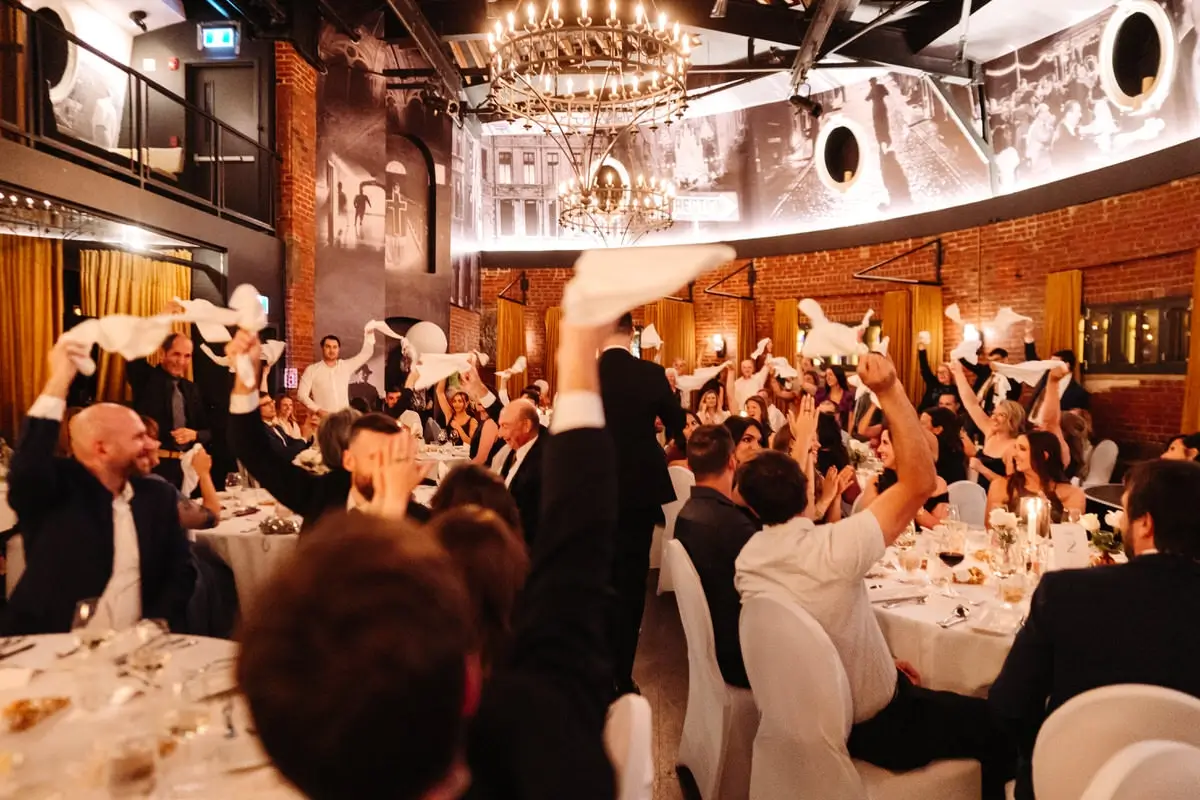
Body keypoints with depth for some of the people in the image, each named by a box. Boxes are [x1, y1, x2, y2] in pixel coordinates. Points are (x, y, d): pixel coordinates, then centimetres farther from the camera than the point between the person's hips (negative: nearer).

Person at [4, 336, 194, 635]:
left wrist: (155, 629, -9)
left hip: (134, 645, 3)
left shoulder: (158, 495, 8)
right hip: (52, 646, -2)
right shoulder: (55, 491, -2)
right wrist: (58, 382, -23)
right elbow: (26, 471, -24)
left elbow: (180, 571, 7)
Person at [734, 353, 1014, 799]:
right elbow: (920, 483, -28)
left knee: (934, 697, 31)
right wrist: (890, 392, -31)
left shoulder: (747, 559, -7)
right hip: (873, 726, -7)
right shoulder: (831, 547, -31)